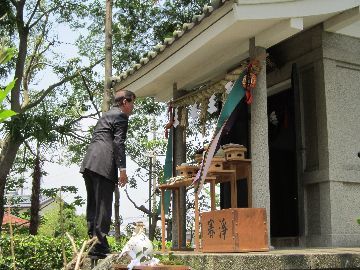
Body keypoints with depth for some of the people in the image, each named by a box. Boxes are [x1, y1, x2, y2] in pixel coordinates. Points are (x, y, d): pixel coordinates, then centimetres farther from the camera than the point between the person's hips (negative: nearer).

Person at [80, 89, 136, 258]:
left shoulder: (105, 115, 29)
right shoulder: (121, 116, 2)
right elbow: (118, 143, -10)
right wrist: (122, 169, -13)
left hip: (88, 163, 9)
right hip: (103, 165, -9)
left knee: (93, 204, 10)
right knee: (103, 206, -8)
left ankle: (93, 240, 12)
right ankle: (99, 246, -10)